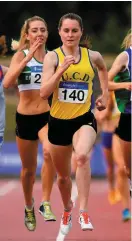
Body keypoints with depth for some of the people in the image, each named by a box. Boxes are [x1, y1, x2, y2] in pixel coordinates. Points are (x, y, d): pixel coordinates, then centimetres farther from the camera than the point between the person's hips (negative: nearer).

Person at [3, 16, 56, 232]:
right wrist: (28, 57, -27)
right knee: (28, 168, 14)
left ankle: (46, 203, -21)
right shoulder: (20, 55, -6)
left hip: (48, 116, 0)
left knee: (50, 152, -32)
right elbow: (7, 83, -25)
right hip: (25, 117, 0)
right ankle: (29, 208, 40)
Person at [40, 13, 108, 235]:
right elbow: (43, 93, -18)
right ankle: (67, 209, 47)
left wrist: (105, 94, 18)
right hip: (58, 122, 1)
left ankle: (83, 211, -29)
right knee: (63, 175, 17)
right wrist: (61, 70, -27)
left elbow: (103, 69, 26)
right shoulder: (52, 57, -8)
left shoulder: (92, 56, -1)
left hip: (84, 119, -1)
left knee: (82, 156, -34)